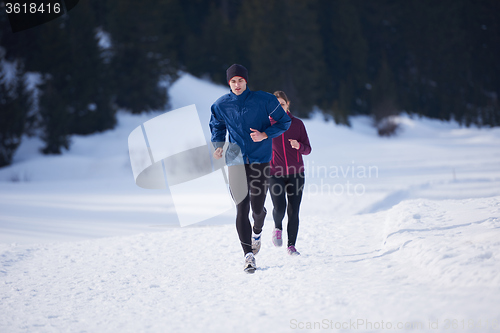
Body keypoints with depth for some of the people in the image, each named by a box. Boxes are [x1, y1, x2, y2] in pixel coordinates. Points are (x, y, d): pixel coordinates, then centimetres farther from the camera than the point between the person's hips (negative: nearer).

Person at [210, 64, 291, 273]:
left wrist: (265, 134, -13)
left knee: (257, 207, -3)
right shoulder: (221, 105, 2)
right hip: (236, 161, 1)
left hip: (261, 160, -1)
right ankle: (248, 255, -3)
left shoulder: (263, 100, -5)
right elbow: (217, 127, 21)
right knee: (241, 209, -7)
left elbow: (284, 121, 3)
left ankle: (257, 232, 34)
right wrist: (217, 145, 2)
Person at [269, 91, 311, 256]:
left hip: (296, 173, 1)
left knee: (293, 211, -2)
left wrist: (299, 146, -16)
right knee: (279, 208, -17)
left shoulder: (297, 124, 4)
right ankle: (278, 228, 16)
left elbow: (307, 149, 4)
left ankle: (291, 245, 10)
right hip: (275, 173, -1)